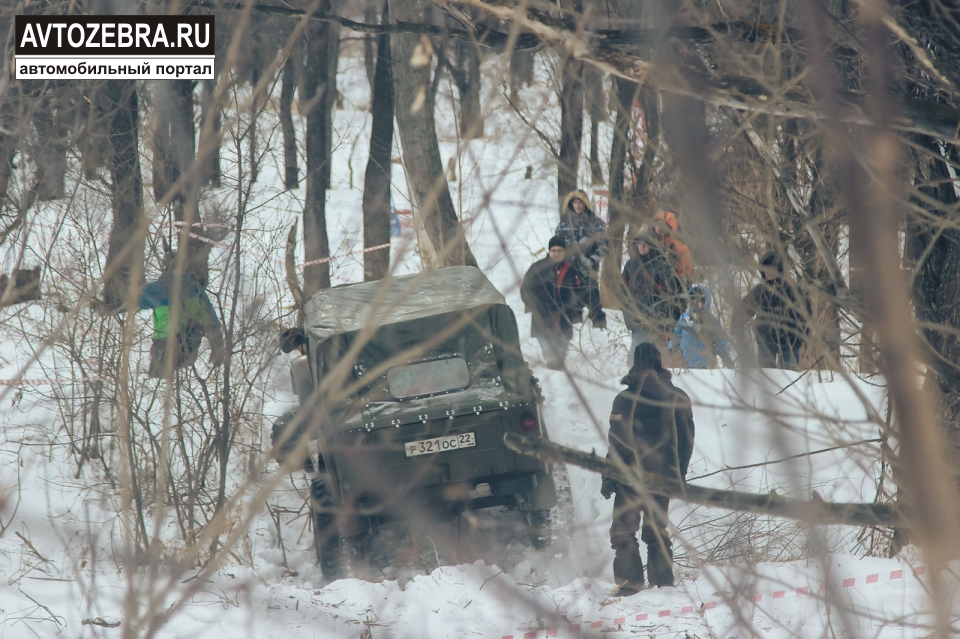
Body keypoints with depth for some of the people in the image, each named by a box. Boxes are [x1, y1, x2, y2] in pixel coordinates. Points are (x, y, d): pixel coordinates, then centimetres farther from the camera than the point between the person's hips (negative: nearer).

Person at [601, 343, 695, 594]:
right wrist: (679, 474, 18)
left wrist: (608, 477, -3)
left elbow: (618, 444, -12)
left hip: (632, 476, -4)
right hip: (664, 477, 4)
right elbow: (687, 441, 7)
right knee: (657, 531, 16)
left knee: (623, 531, 4)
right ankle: (664, 581, 13)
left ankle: (630, 582, -4)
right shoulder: (678, 399, 0)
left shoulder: (626, 400, -13)